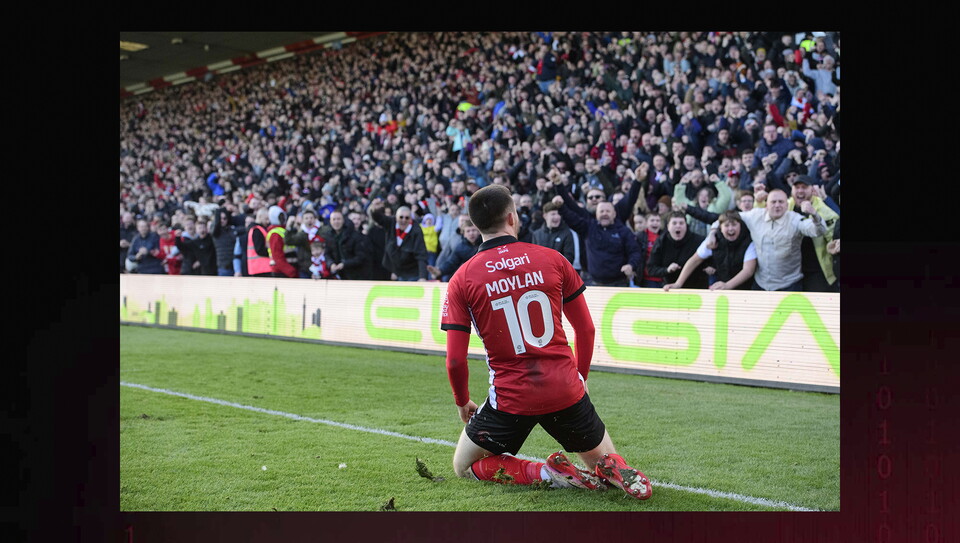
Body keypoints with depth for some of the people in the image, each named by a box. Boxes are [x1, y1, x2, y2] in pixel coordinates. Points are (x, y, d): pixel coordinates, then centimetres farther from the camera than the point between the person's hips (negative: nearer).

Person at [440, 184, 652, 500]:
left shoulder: (462, 279, -3)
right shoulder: (553, 259, 1)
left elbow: (455, 359, -5)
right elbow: (586, 329, 6)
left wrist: (462, 403, 13)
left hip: (509, 397, -2)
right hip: (566, 391, 2)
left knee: (464, 466, 19)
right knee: (604, 462, 26)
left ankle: (546, 473, -4)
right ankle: (619, 472, -11)